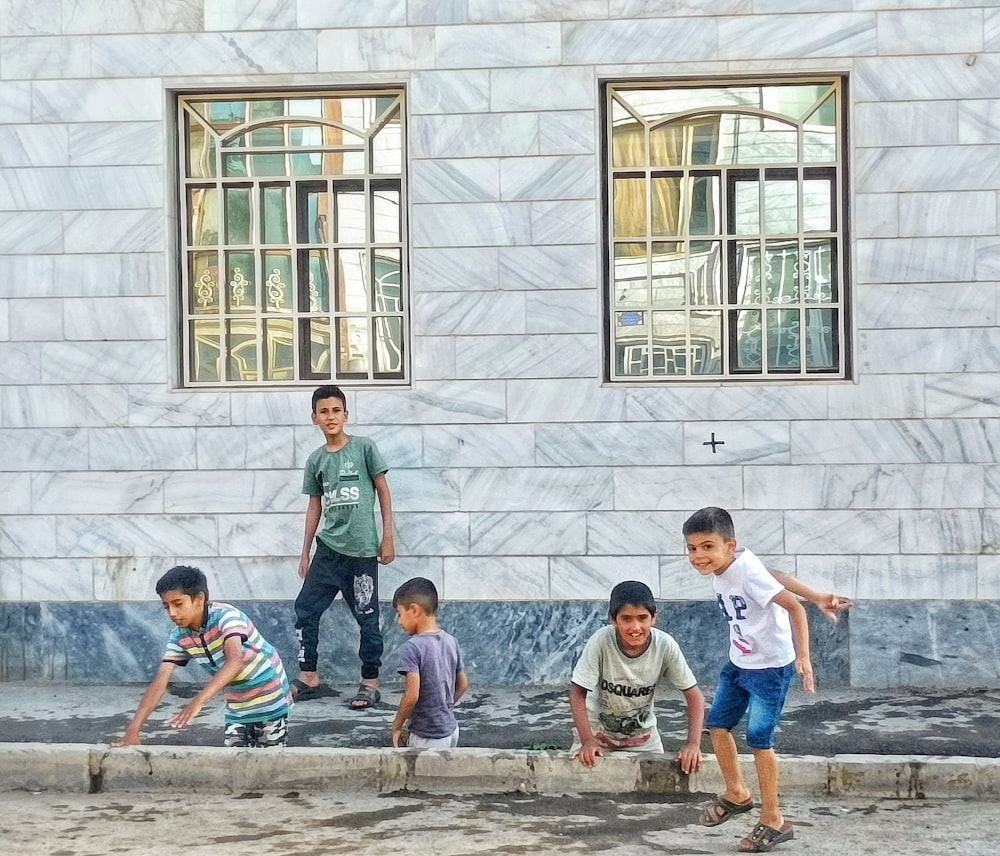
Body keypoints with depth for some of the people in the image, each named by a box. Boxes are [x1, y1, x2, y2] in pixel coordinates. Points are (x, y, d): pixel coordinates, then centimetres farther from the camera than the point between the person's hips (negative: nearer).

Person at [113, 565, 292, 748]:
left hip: (269, 703, -5)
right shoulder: (180, 637, -8)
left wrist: (198, 702, -52)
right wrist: (133, 730, -22)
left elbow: (234, 662, -41)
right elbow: (159, 683, -11)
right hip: (237, 709, 5)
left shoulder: (226, 616, -26)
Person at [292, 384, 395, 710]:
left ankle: (370, 683, 11)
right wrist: (305, 553, 14)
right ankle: (309, 677, 17)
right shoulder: (315, 460, 7)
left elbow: (383, 490, 1)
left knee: (367, 617, 2)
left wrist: (387, 537, -4)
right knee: (305, 609, 4)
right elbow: (315, 506, 13)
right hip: (328, 549, 5)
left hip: (362, 549, -4)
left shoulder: (364, 448, -3)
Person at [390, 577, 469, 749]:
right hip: (451, 730, 7)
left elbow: (412, 695, -22)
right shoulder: (450, 641, 4)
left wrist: (397, 726, -9)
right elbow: (463, 684, 11)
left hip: (427, 738, -7)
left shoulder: (412, 647, -18)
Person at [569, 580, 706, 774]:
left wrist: (693, 743, -27)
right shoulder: (601, 641, -30)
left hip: (642, 731, 2)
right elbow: (578, 693, -21)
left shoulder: (665, 646, -25)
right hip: (598, 727, -2)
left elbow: (694, 695, -17)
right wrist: (587, 741, -28)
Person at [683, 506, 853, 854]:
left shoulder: (747, 572, -28)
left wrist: (803, 655, -40)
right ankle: (737, 794, 33)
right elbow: (775, 576, 1)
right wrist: (818, 598, 1)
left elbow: (794, 606, -31)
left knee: (758, 738, -8)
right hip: (739, 663, 9)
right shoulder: (722, 569, -4)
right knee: (717, 724, 12)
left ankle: (773, 822, 5)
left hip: (770, 667, -9)